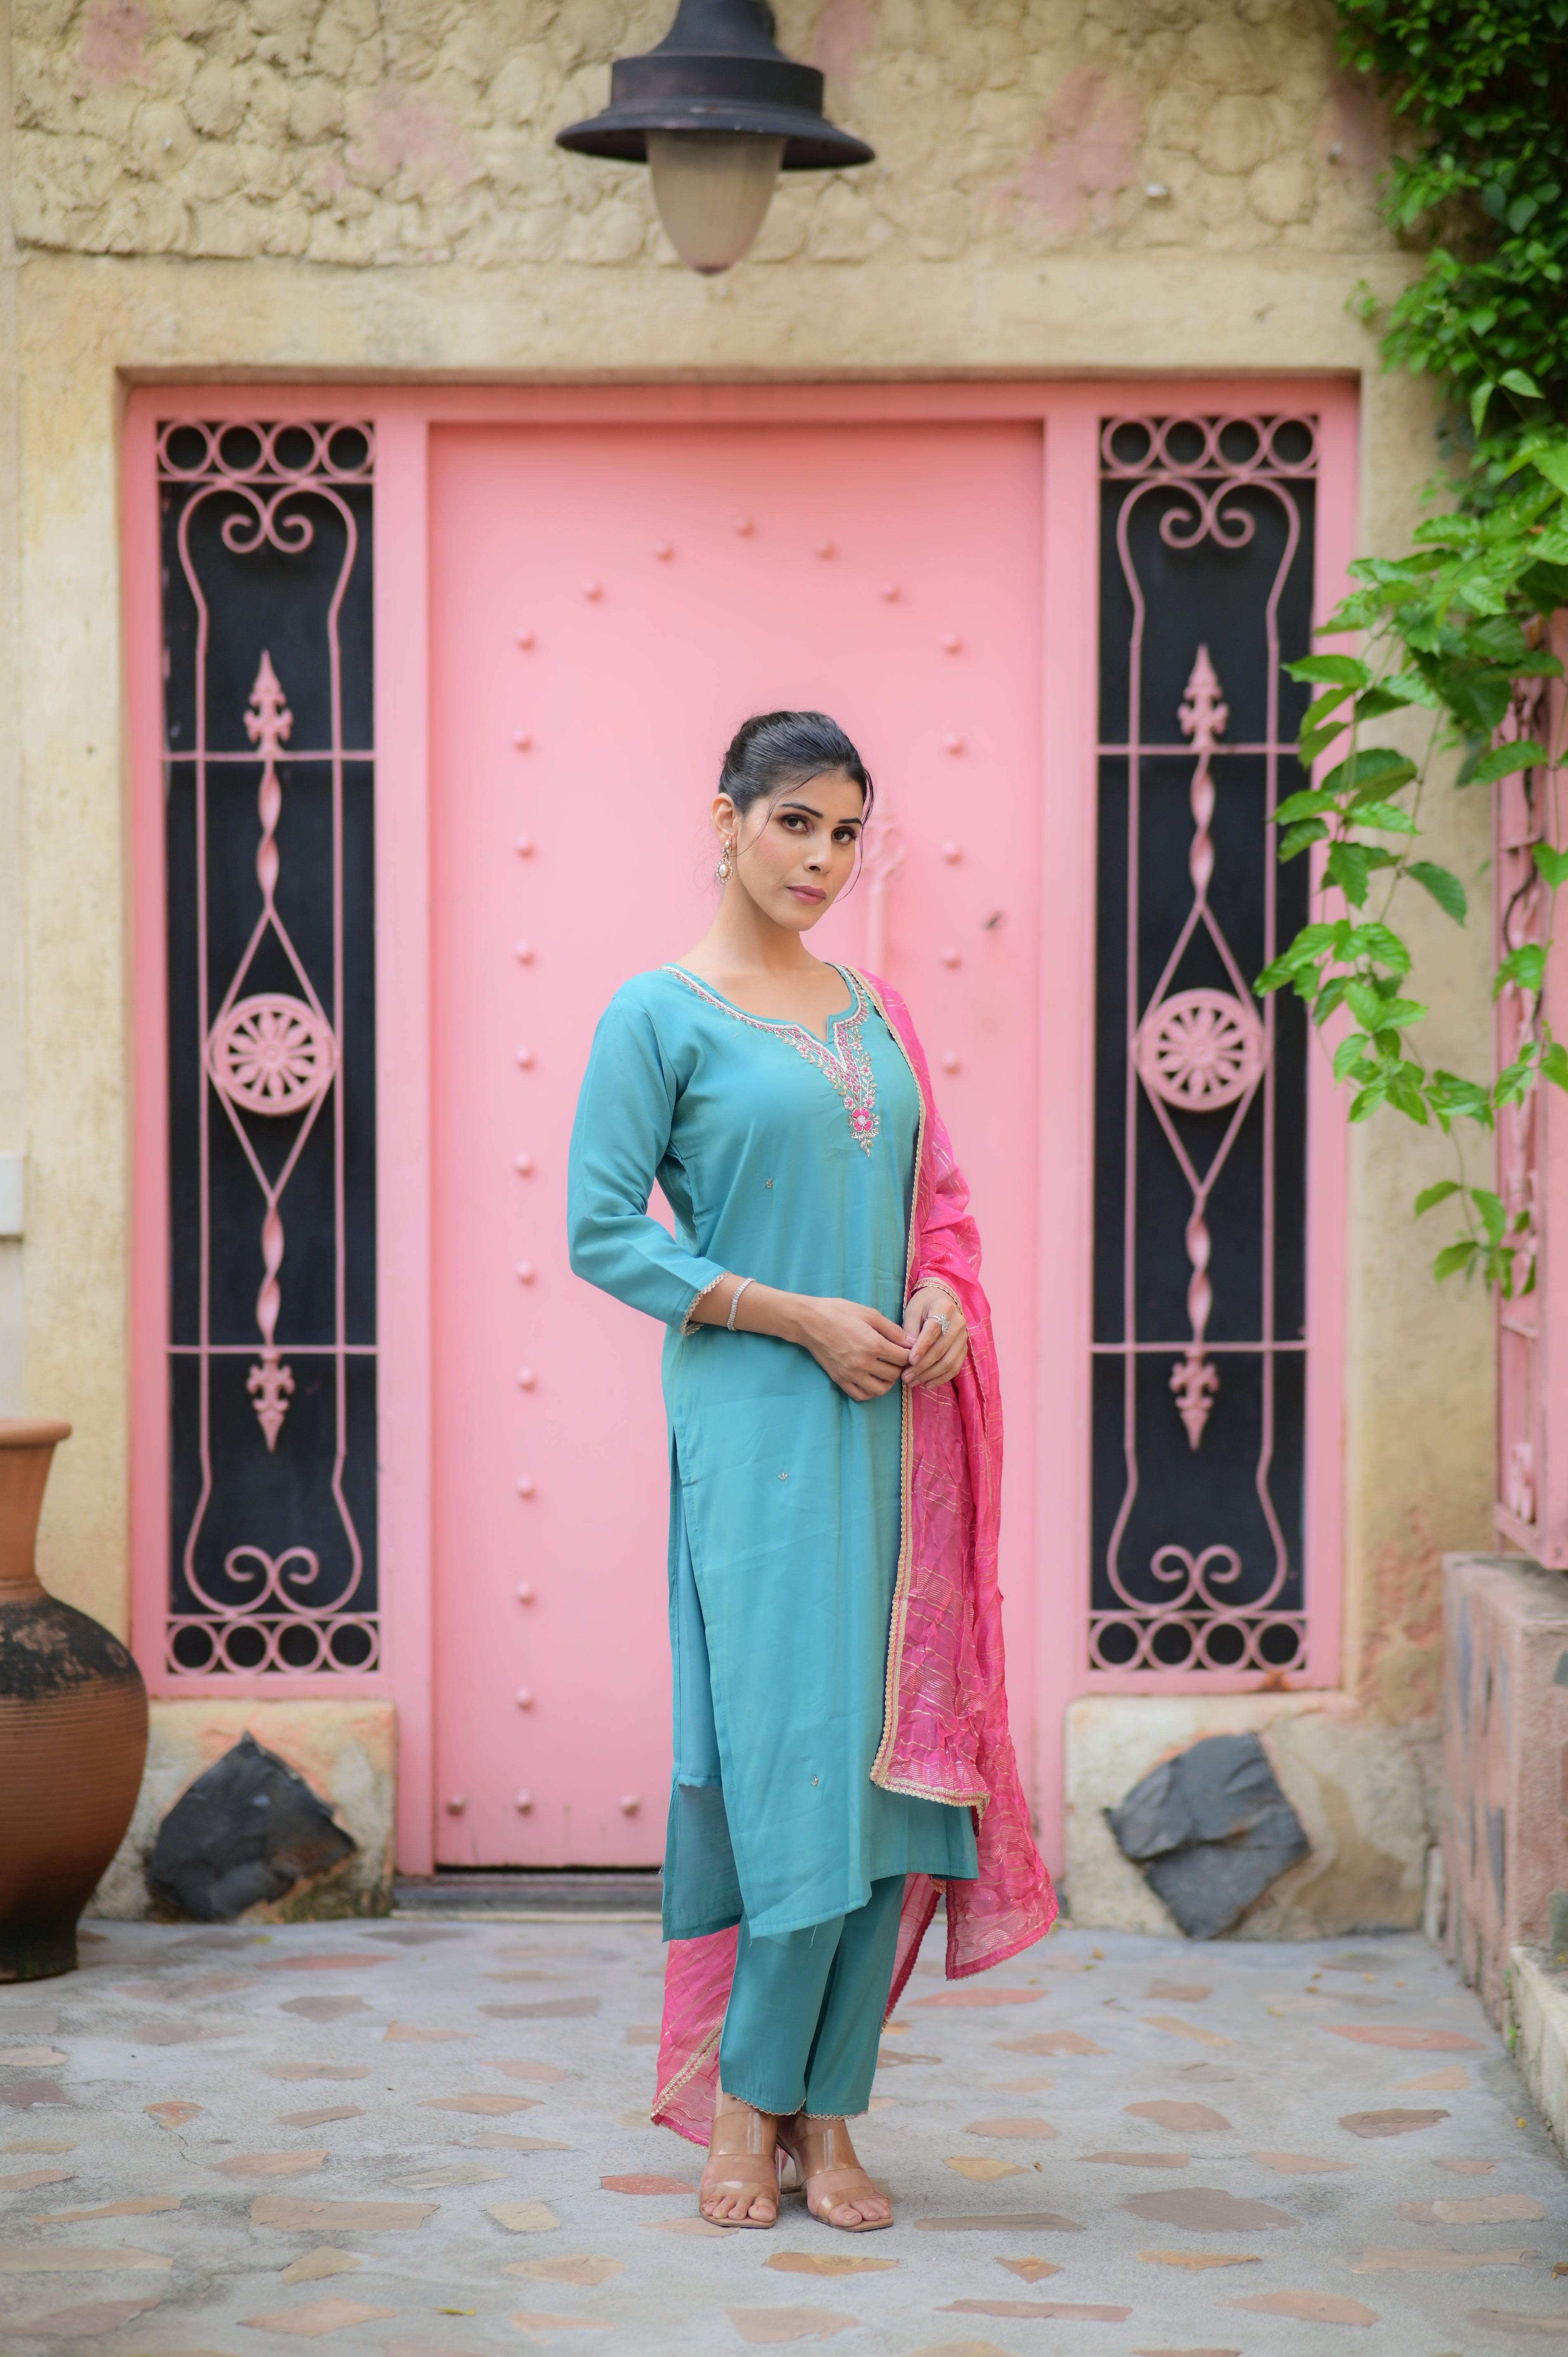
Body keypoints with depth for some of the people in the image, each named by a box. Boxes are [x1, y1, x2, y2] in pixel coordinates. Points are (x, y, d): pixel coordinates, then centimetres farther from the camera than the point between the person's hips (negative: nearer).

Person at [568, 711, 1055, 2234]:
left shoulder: (873, 1015, 15)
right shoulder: (660, 1015, -1)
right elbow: (603, 1234, -7)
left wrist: (943, 1298, -2)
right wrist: (798, 1318, -12)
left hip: (892, 1423, 5)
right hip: (755, 1426, -5)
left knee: (888, 1751, 1)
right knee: (795, 1751, -10)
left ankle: (825, 2116, 8)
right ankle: (747, 2107, 3)